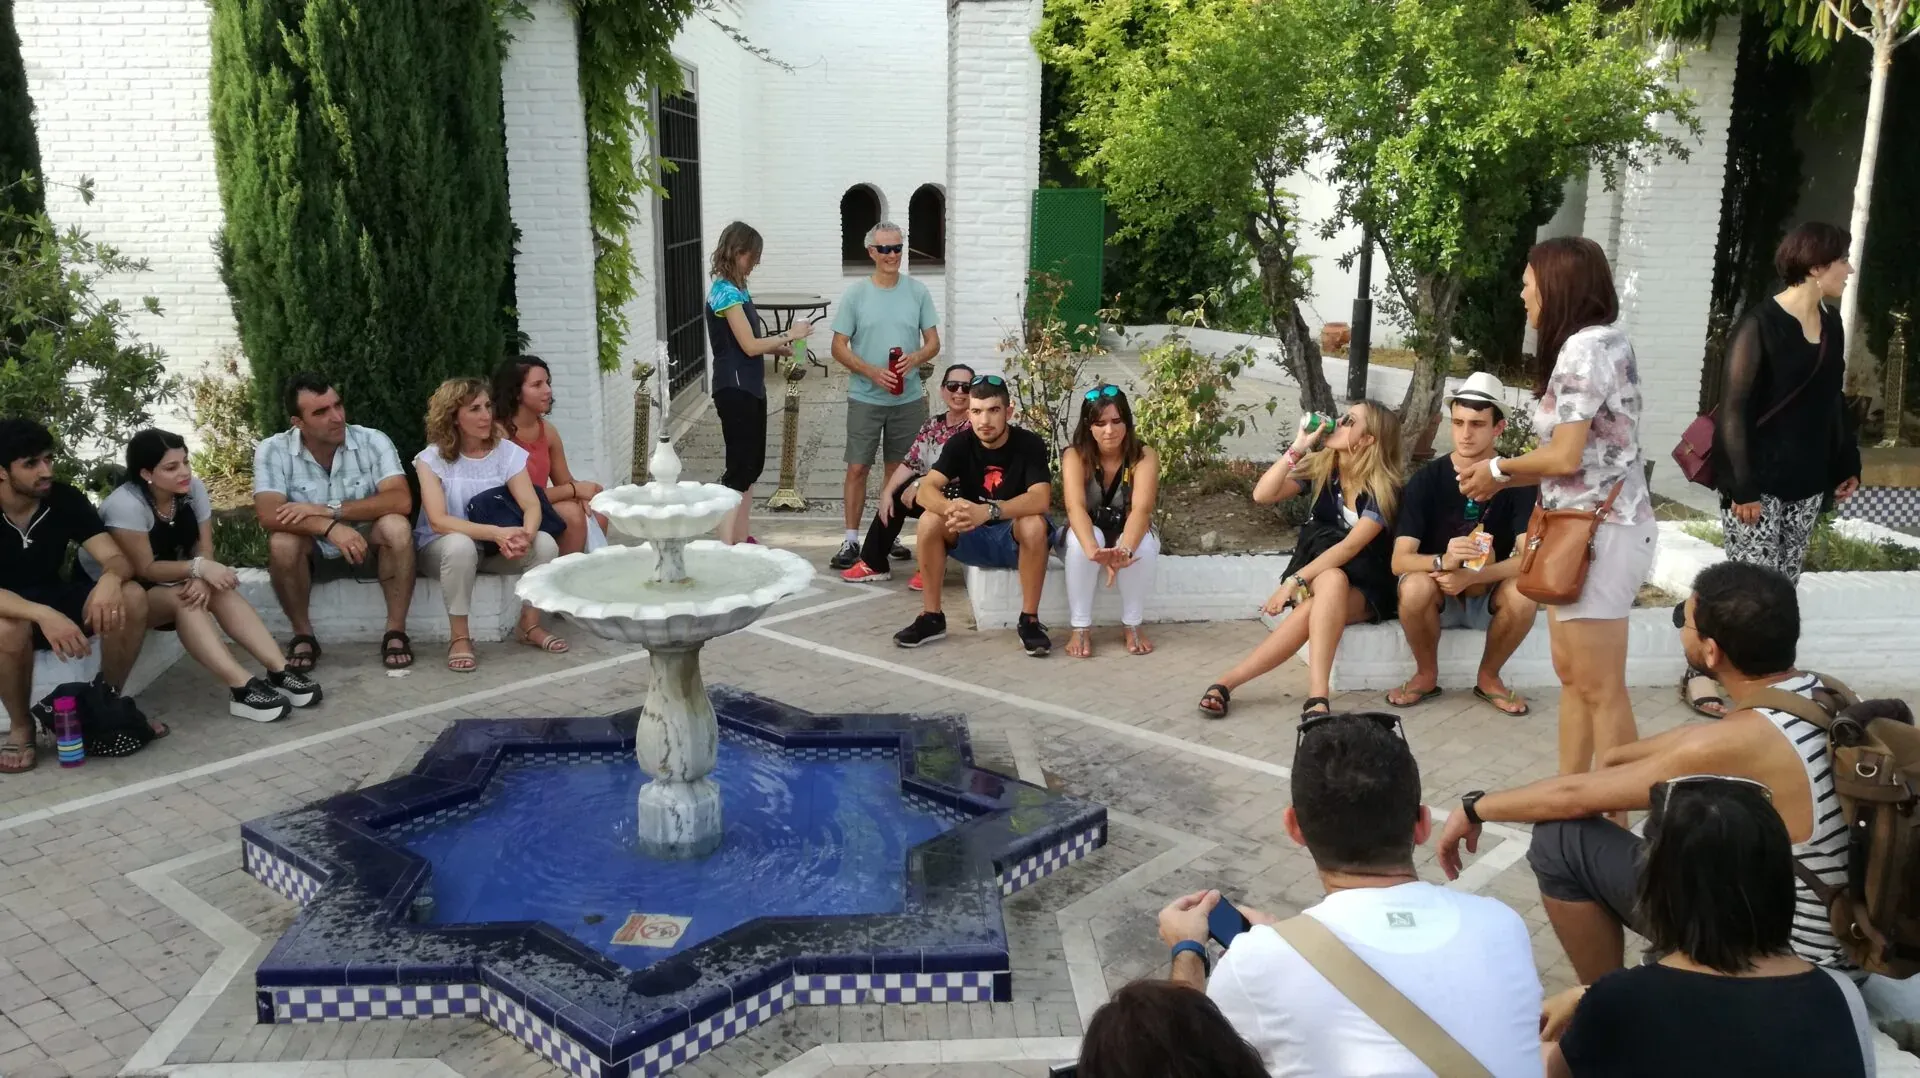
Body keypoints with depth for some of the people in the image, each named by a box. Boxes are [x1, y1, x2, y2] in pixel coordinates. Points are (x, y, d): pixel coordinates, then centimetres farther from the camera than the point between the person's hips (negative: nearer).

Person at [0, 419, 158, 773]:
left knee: (131, 597, -24)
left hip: (55, 598, 4)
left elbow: (117, 559, -15)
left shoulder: (66, 499, -9)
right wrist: (42, 615, -49)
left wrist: (110, 579, -41)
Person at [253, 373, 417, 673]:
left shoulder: (373, 441, -14)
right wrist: (329, 527, -40)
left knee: (396, 527, -30)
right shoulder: (273, 450, -13)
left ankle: (395, 632, -18)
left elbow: (401, 501, -26)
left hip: (367, 546, 0)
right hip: (312, 552, 0)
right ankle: (303, 636, -9)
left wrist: (328, 509, -31)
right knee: (281, 542, -31)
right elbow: (269, 516, -25)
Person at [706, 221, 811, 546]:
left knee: (752, 464, 14)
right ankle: (726, 546, -4)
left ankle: (740, 540, 21)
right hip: (735, 389, -10)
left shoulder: (735, 289, 13)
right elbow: (749, 345, -19)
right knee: (740, 467, -7)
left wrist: (779, 348, 5)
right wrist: (789, 335, -9)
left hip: (749, 388, 10)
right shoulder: (726, 292, -16)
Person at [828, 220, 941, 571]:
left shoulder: (918, 292, 1)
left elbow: (933, 342, 4)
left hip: (908, 398, 2)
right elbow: (839, 347, -2)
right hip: (865, 398, -2)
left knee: (897, 469, 11)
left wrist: (915, 359, -18)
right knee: (857, 468, -2)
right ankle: (851, 540, 6)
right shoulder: (855, 293, -3)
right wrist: (872, 372, -17)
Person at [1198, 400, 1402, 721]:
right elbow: (1262, 495, -13)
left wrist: (1294, 581, -29)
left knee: (1313, 609, -36)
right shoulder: (1319, 469, 1)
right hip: (1319, 577, 2)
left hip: (1366, 591, -2)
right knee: (1330, 580, -36)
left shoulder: (1384, 488, -12)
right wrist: (1298, 447, -18)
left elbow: (1350, 546, -22)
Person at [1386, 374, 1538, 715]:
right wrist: (1443, 562, -42)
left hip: (1488, 596, 1)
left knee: (1524, 595, -32)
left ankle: (1488, 677, -3)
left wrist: (1470, 577, -36)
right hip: (1437, 597, -1)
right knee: (1414, 587, -34)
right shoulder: (1426, 480, -13)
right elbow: (1400, 560, -20)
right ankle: (1426, 675, -6)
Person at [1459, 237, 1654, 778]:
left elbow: (1566, 456, -21)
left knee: (1600, 689, -3)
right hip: (1587, 528, 10)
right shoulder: (1604, 342, 14)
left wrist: (1499, 468, -4)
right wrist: (1502, 478, 9)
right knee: (1571, 674, 16)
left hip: (1599, 532, -10)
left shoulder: (1584, 348, -16)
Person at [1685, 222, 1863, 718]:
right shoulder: (1761, 324, -14)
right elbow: (1733, 409, -16)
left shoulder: (1831, 326, 9)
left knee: (1784, 585, 10)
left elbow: (1833, 402, 18)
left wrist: (1847, 465, 15)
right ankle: (1698, 673, 7)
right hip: (1759, 483, -7)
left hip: (1806, 483, 7)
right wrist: (1742, 486, -19)